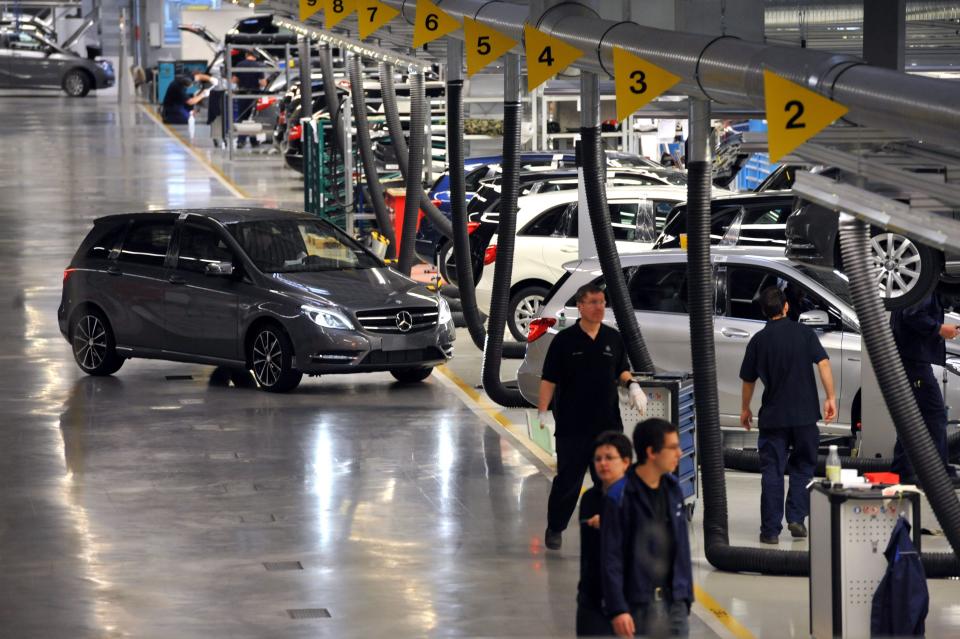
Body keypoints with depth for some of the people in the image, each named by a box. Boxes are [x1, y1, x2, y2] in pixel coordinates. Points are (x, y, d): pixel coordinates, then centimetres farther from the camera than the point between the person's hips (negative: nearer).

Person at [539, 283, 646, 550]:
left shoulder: (614, 338, 7)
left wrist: (632, 384, -2)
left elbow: (621, 370, 19)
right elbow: (549, 379, -5)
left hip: (608, 423, 3)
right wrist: (542, 411, -13)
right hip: (572, 425, -3)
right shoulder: (564, 340, -5)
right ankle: (554, 529, 19)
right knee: (568, 479, 3)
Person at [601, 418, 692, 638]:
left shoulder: (673, 488, 7)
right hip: (639, 605, -6)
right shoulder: (619, 496, -12)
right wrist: (617, 609, -15)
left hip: (675, 602, 6)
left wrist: (686, 595, 13)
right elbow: (611, 557, -12)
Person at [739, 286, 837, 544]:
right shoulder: (804, 333, 0)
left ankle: (771, 530, 1)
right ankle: (796, 518, 5)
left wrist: (745, 409, 24)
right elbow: (823, 363, -11)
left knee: (772, 472, 4)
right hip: (805, 414, 0)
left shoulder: (758, 340, 2)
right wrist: (830, 397, -9)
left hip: (773, 416, 0)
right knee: (803, 467, 16)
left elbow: (748, 380, 10)